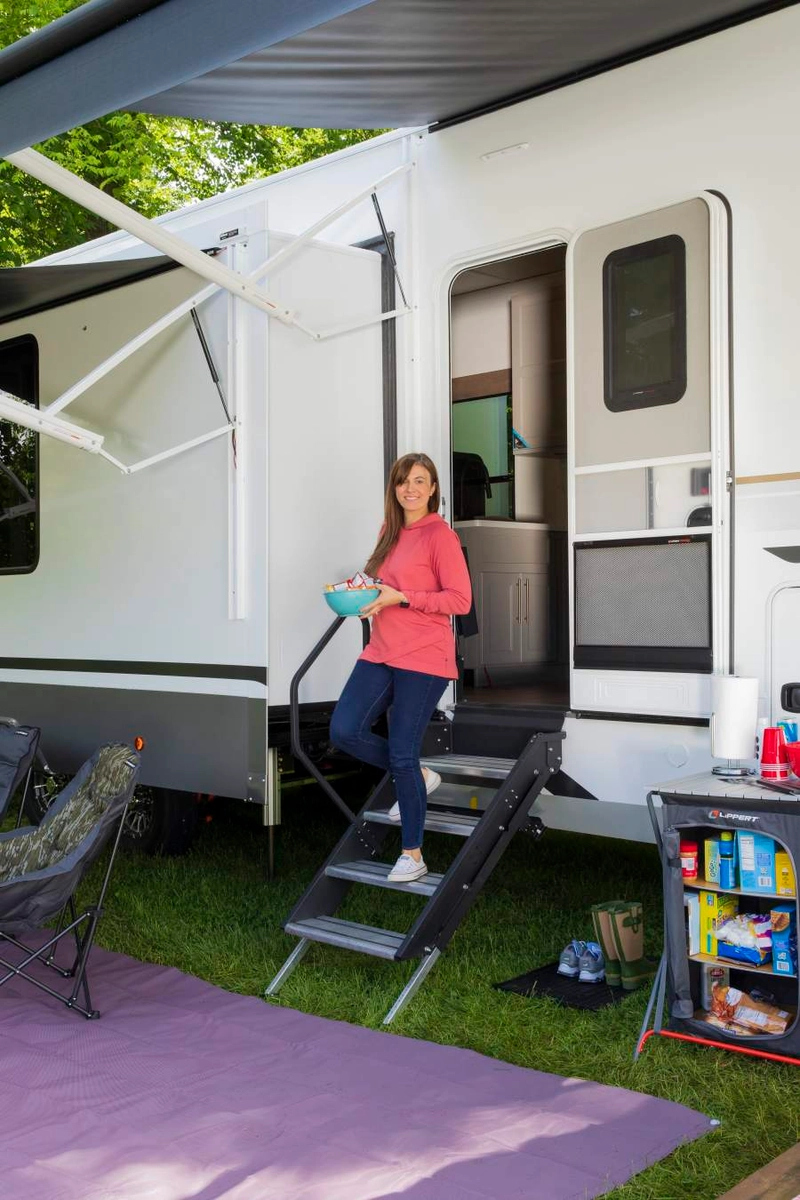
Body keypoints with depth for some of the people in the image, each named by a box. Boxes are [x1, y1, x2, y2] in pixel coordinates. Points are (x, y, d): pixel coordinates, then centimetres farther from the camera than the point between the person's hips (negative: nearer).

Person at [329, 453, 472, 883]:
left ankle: (412, 856, 11)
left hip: (423, 658, -7)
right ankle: (417, 778, 20)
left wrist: (401, 597, -19)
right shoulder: (390, 532, 14)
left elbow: (460, 600, -13)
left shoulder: (440, 536, -9)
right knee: (345, 731, -5)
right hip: (381, 653, 7)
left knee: (403, 753, -4)